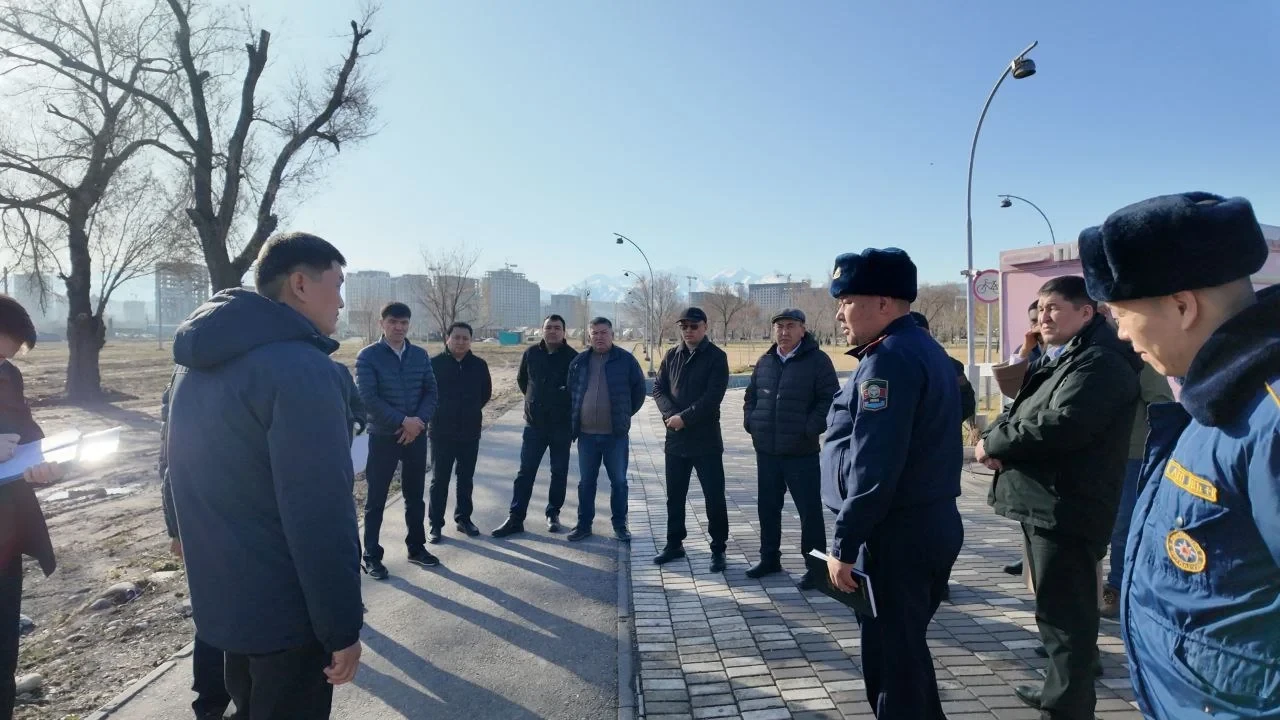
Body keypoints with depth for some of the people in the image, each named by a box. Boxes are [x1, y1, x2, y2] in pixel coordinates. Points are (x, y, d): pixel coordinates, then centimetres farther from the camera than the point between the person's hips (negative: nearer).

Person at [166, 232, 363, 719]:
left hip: (219, 598, 9)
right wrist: (342, 626, -19)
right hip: (284, 612, -8)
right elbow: (322, 517, -26)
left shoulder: (198, 364, 7)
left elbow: (186, 477, 16)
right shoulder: (301, 368, -23)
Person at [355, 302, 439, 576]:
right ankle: (372, 556, 16)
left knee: (415, 496, 14)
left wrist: (419, 421, -13)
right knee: (376, 500, 5)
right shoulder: (368, 356, -7)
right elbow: (367, 398, -15)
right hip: (383, 437, -4)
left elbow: (432, 392, 3)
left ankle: (416, 548, 27)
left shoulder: (420, 355, 5)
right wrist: (402, 421, -19)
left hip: (417, 436, 4)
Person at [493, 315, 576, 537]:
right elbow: (521, 379, 18)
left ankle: (553, 514, 22)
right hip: (534, 424, 2)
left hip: (562, 426, -2)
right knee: (525, 472, 2)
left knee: (559, 473, 8)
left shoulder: (573, 357, -7)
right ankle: (515, 519, 7)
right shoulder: (531, 353, 1)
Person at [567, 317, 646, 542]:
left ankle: (620, 525, 19)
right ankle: (584, 524, 22)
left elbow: (639, 390, 4)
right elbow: (570, 393, 14)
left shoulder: (626, 360, -2)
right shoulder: (579, 361, 5)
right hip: (586, 434, 2)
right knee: (586, 481, 11)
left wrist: (625, 414, 5)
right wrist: (574, 421, 10)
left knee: (618, 481, 7)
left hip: (616, 434, -2)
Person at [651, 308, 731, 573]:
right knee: (674, 496, 14)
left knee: (714, 497, 1)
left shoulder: (717, 357, -6)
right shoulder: (672, 356, 9)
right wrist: (670, 414, -13)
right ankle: (674, 545, 28)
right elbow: (658, 388, 4)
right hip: (675, 438, 5)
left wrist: (684, 417, -18)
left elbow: (713, 396, -15)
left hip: (706, 439, -4)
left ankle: (718, 549, 15)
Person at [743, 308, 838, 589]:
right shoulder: (765, 362, 11)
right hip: (766, 450, 6)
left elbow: (830, 399, -9)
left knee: (809, 510, 1)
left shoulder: (817, 360, -6)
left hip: (801, 451, -5)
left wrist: (810, 429, -14)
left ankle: (816, 566, 13)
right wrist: (750, 423, 7)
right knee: (767, 507, 14)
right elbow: (750, 396, 21)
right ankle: (769, 558, 28)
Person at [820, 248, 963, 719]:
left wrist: (844, 544, -18)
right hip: (930, 524, 10)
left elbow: (873, 466, -24)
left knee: (890, 658, 3)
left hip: (897, 534, -10)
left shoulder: (888, 357, -18)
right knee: (906, 647, 22)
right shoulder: (924, 348, 14)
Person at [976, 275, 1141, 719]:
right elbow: (1023, 412, 18)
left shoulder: (1100, 361, -13)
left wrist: (993, 443, -14)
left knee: (1064, 611, -4)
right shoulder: (1057, 360, 19)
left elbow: (1060, 425, -26)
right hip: (1043, 500, 10)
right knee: (1056, 607, 20)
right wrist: (999, 440, -4)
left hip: (1065, 507, -10)